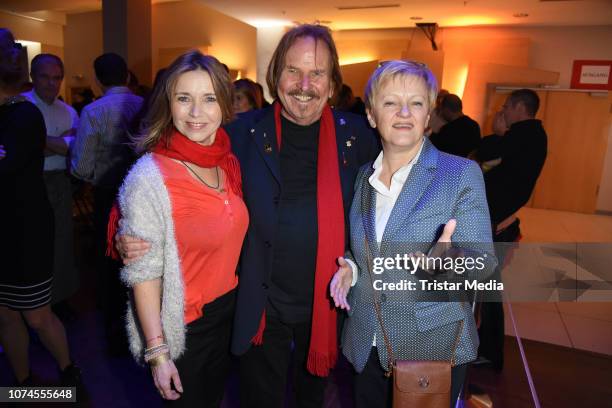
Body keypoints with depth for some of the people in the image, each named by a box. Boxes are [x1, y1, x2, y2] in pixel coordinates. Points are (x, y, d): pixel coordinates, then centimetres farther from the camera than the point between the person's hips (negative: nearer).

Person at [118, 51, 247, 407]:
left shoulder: (230, 162, -3)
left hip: (230, 313, 5)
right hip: (183, 328, -5)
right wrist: (158, 353, -15)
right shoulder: (149, 178, -22)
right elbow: (144, 273, -18)